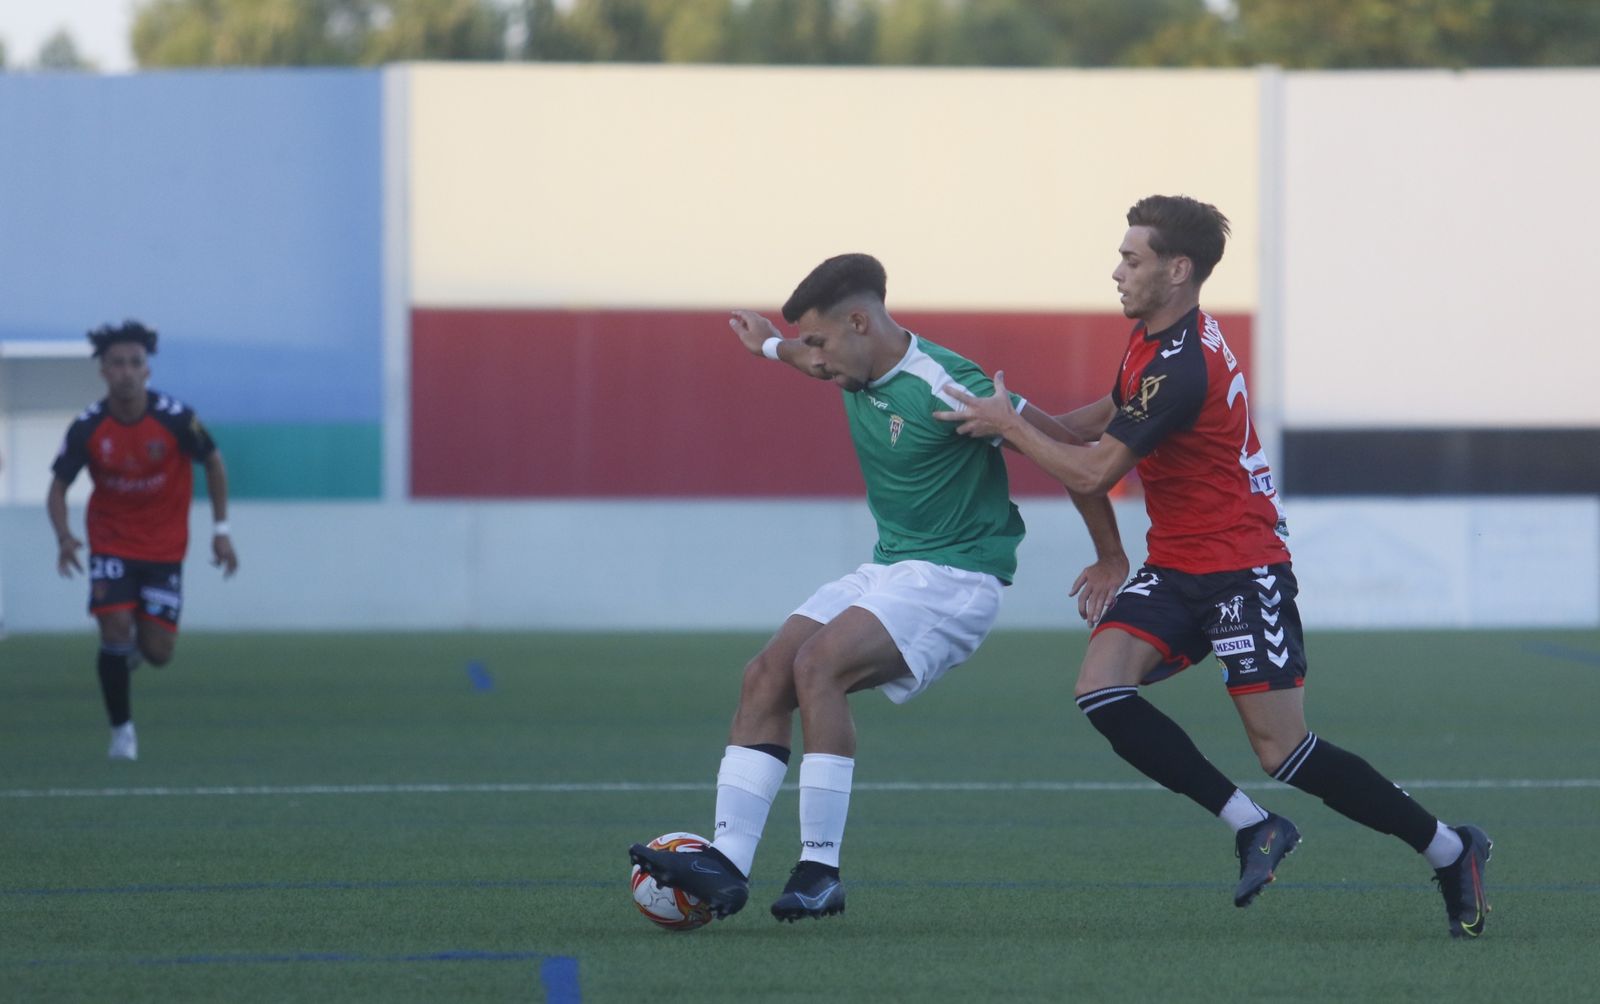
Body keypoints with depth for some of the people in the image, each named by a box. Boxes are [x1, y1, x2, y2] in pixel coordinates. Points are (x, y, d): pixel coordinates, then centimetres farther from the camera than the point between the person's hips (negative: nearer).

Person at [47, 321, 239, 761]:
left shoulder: (176, 418, -16)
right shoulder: (87, 428, -14)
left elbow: (213, 462, 0)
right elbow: (58, 488, -5)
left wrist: (221, 530, -1)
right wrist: (63, 536, -25)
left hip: (164, 548, 0)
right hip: (111, 546, 0)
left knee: (157, 653, -3)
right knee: (115, 633, -17)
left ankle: (138, 644, 36)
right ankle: (122, 729, 2)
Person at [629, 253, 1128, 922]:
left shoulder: (943, 388, -21)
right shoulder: (860, 372, 5)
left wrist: (1111, 558, -9)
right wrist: (771, 346, 50)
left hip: (955, 578, -9)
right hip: (888, 568, 9)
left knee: (818, 664, -27)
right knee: (767, 674, -8)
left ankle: (821, 871, -24)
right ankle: (726, 864, -14)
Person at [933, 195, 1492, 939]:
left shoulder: (1183, 366, -24)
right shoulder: (1153, 338, 7)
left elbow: (1092, 473, -22)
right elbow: (1113, 412, 26)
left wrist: (1008, 426, -10)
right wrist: (1027, 424, 10)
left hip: (1242, 570, -9)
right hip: (1175, 570, 9)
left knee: (1285, 753, -9)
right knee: (1101, 690, -14)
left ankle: (1451, 851, 8)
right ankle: (1252, 828, -5)